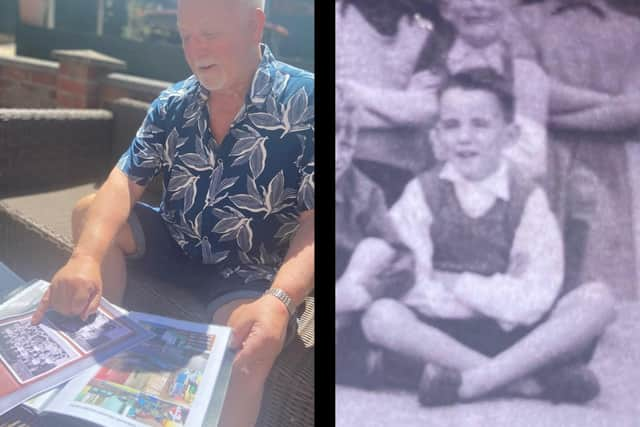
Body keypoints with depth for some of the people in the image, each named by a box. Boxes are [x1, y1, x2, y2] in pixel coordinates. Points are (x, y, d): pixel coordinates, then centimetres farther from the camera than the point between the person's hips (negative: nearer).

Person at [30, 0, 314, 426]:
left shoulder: (305, 101, -17)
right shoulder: (173, 104, -1)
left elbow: (313, 221, -22)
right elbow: (124, 183, -10)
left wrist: (279, 301, -40)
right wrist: (86, 256, -31)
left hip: (254, 269, -5)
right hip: (177, 245, 6)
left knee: (246, 354, -33)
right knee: (91, 213, -10)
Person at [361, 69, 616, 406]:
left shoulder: (527, 199, -1)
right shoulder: (423, 192, -1)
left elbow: (537, 298, -11)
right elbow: (413, 289, -11)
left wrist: (456, 283, -10)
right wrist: (496, 294, -13)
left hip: (513, 335, 1)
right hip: (440, 333, 0)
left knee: (597, 299, -21)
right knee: (380, 315, -29)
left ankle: (471, 380, -24)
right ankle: (529, 380, -24)